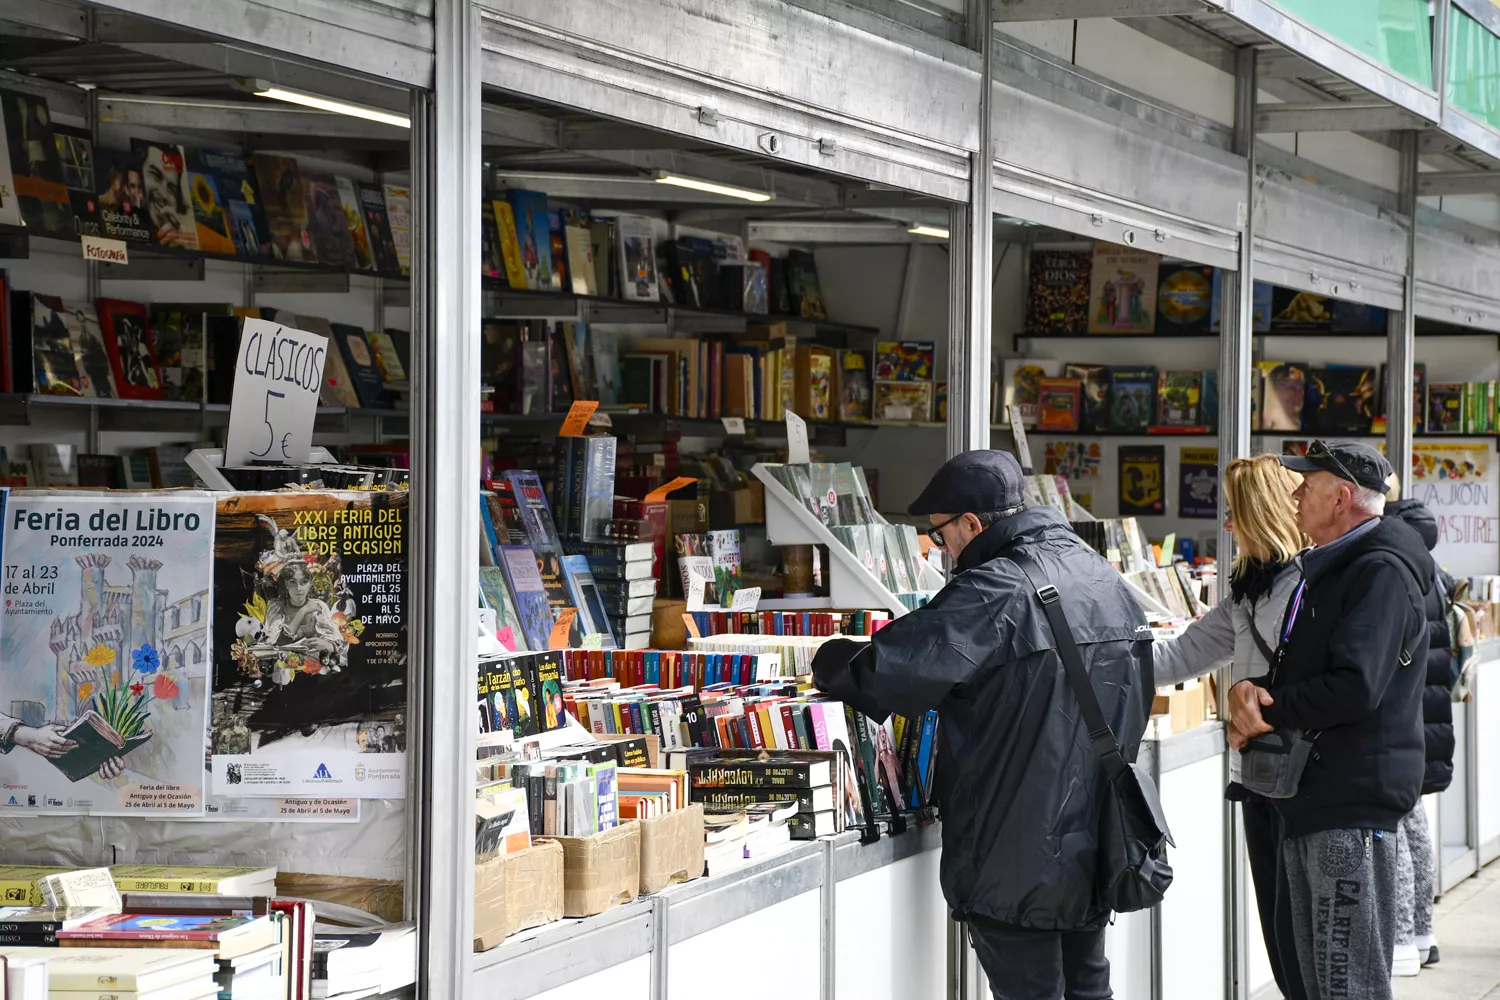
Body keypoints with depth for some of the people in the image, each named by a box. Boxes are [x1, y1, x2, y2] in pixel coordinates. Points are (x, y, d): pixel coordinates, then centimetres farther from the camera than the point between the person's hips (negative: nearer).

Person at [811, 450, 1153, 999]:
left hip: (1021, 865, -8)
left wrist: (830, 662, -4)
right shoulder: (1104, 577, 8)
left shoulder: (996, 592, -19)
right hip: (1096, 849, 8)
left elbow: (892, 670, -23)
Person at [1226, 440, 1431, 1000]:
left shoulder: (1382, 571, -14)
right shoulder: (1325, 570, 19)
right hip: (1312, 797, 11)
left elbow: (1355, 688, -25)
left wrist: (1268, 712, -12)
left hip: (1354, 805, -11)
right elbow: (1295, 673, 19)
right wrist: (1249, 692, -5)